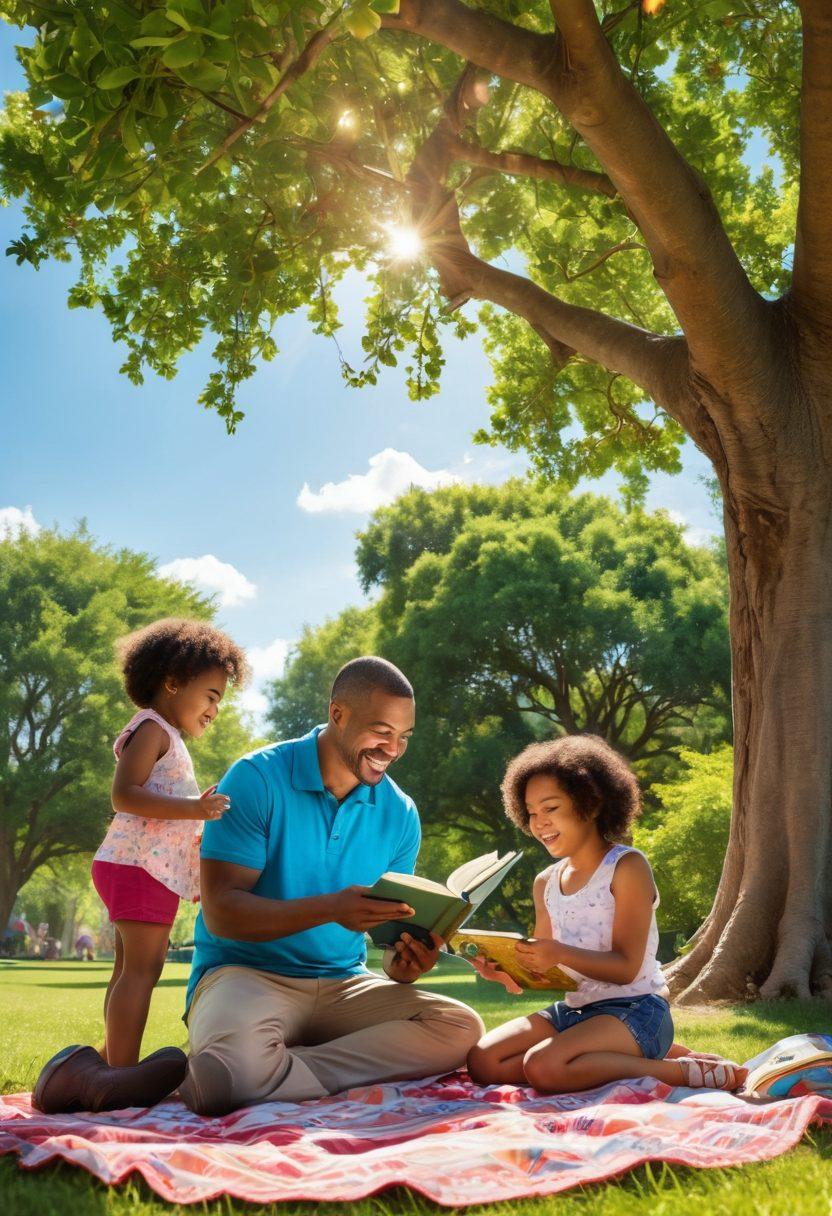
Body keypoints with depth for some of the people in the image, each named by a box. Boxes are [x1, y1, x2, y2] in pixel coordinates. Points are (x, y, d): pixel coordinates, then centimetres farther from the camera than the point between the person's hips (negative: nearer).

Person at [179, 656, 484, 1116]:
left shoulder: (399, 813, 6)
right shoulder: (257, 779, -10)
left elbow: (397, 929, 9)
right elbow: (221, 912, -15)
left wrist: (405, 964, -16)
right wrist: (329, 909, -29)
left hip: (342, 983, 7)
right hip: (245, 971, -7)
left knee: (460, 1028, -21)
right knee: (240, 1063, -42)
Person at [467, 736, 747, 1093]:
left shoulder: (627, 867, -10)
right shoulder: (546, 883, 12)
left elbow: (626, 967, -16)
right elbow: (543, 970, 11)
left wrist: (559, 953, -31)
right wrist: (508, 971, -12)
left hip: (634, 1010, -9)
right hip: (572, 1009, 9)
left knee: (543, 1067, -32)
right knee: (482, 1062, -9)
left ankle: (681, 1070, -12)